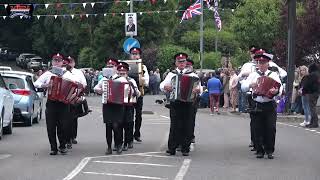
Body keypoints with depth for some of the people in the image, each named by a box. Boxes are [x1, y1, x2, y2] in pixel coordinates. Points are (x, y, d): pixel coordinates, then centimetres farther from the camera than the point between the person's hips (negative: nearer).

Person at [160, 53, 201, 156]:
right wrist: (165, 87, -16)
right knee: (174, 126, -2)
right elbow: (162, 85, 7)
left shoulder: (192, 75, 9)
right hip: (175, 103, 0)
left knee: (187, 126, 0)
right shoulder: (171, 74, 13)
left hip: (188, 103, 0)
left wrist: (198, 90, -24)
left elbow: (198, 85, -1)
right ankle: (172, 148, 2)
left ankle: (185, 149, 7)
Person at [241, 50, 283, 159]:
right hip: (256, 106, 1)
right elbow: (243, 87, 4)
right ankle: (260, 151, 10)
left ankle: (270, 151, 7)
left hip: (270, 106, -1)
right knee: (257, 129, 1)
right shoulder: (253, 75, 10)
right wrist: (250, 85, -16)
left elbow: (280, 88, -7)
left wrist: (276, 91, -29)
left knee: (271, 129, -4)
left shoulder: (273, 75, 5)